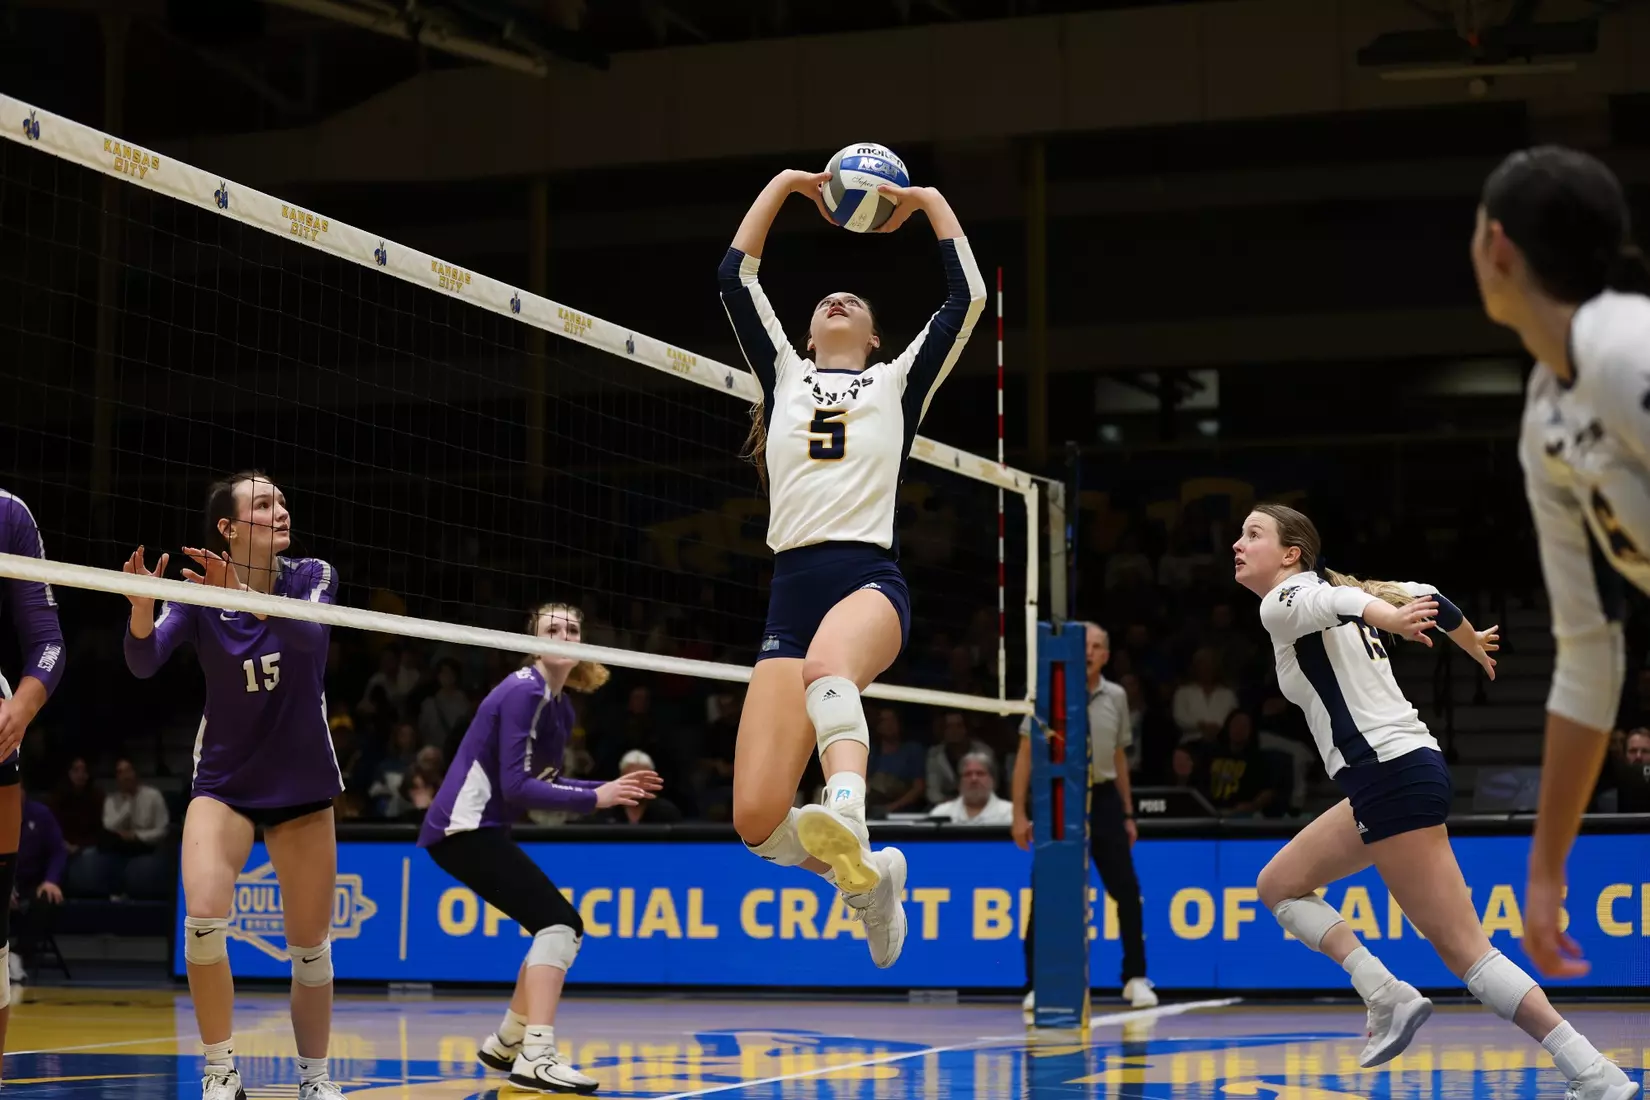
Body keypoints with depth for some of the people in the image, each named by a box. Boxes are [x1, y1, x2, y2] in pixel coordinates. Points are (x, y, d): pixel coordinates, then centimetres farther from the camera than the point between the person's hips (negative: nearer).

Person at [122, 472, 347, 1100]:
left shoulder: (313, 577, -8)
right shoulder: (199, 595, -8)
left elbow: (311, 635, -29)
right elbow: (144, 663, -22)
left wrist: (247, 596, -45)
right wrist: (141, 606, -42)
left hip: (302, 784, 1)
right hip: (224, 782, -1)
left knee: (310, 947, 4)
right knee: (203, 918, -22)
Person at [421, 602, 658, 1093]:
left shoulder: (560, 706, 12)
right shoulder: (523, 692, -17)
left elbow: (542, 781, 19)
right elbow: (516, 786, -23)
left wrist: (611, 788, 9)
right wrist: (594, 799, -21)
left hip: (477, 827, 10)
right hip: (465, 827, -10)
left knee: (561, 926, 14)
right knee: (558, 922, -18)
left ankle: (505, 1043, 25)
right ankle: (536, 1059, -26)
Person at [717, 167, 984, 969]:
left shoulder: (899, 381, 20)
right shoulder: (783, 374, 25)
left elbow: (968, 296, 14)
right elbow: (735, 278, 22)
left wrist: (928, 200, 24)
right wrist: (785, 185, 29)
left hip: (871, 580, -3)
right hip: (792, 595, 3)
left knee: (825, 665, -42)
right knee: (756, 821, -11)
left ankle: (848, 821, -65)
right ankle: (866, 874, 16)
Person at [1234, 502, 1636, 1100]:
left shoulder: (1284, 602, -4)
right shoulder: (1326, 593, 20)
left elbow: (1331, 601, -27)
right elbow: (1422, 595, 27)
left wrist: (1387, 621, -49)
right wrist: (1474, 644, 46)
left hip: (1391, 777, -10)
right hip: (1389, 777, 10)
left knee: (1463, 950, -12)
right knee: (1278, 884, 19)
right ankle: (1388, 998, 5)